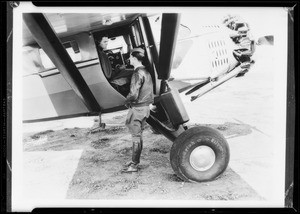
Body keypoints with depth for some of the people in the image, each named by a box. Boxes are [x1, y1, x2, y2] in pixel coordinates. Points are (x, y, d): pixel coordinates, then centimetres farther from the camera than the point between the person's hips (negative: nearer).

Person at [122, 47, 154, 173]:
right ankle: (135, 161, 26)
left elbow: (133, 94, -24)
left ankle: (134, 165, 5)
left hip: (138, 108, -9)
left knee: (136, 137, -3)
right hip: (146, 107, 9)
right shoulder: (146, 72, 12)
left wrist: (127, 102, -6)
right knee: (139, 135, 16)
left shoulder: (137, 73, -18)